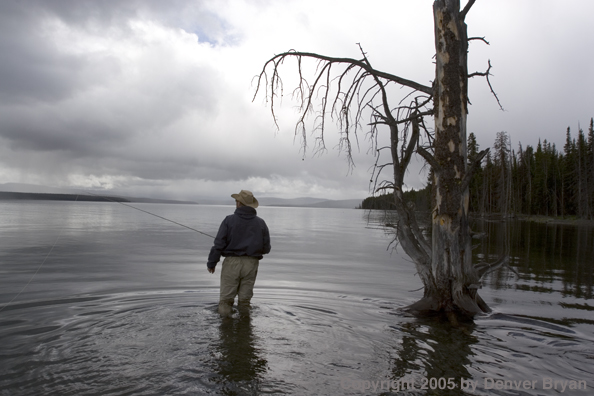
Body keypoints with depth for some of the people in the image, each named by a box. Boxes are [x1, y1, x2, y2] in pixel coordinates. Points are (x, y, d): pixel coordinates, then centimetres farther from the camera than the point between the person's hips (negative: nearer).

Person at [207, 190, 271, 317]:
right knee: (245, 299, 12)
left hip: (232, 263, -2)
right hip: (251, 263, 3)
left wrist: (211, 263, 3)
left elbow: (219, 244, -7)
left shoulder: (229, 220, -5)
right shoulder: (261, 223, 3)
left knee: (226, 298, 6)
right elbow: (266, 248, 6)